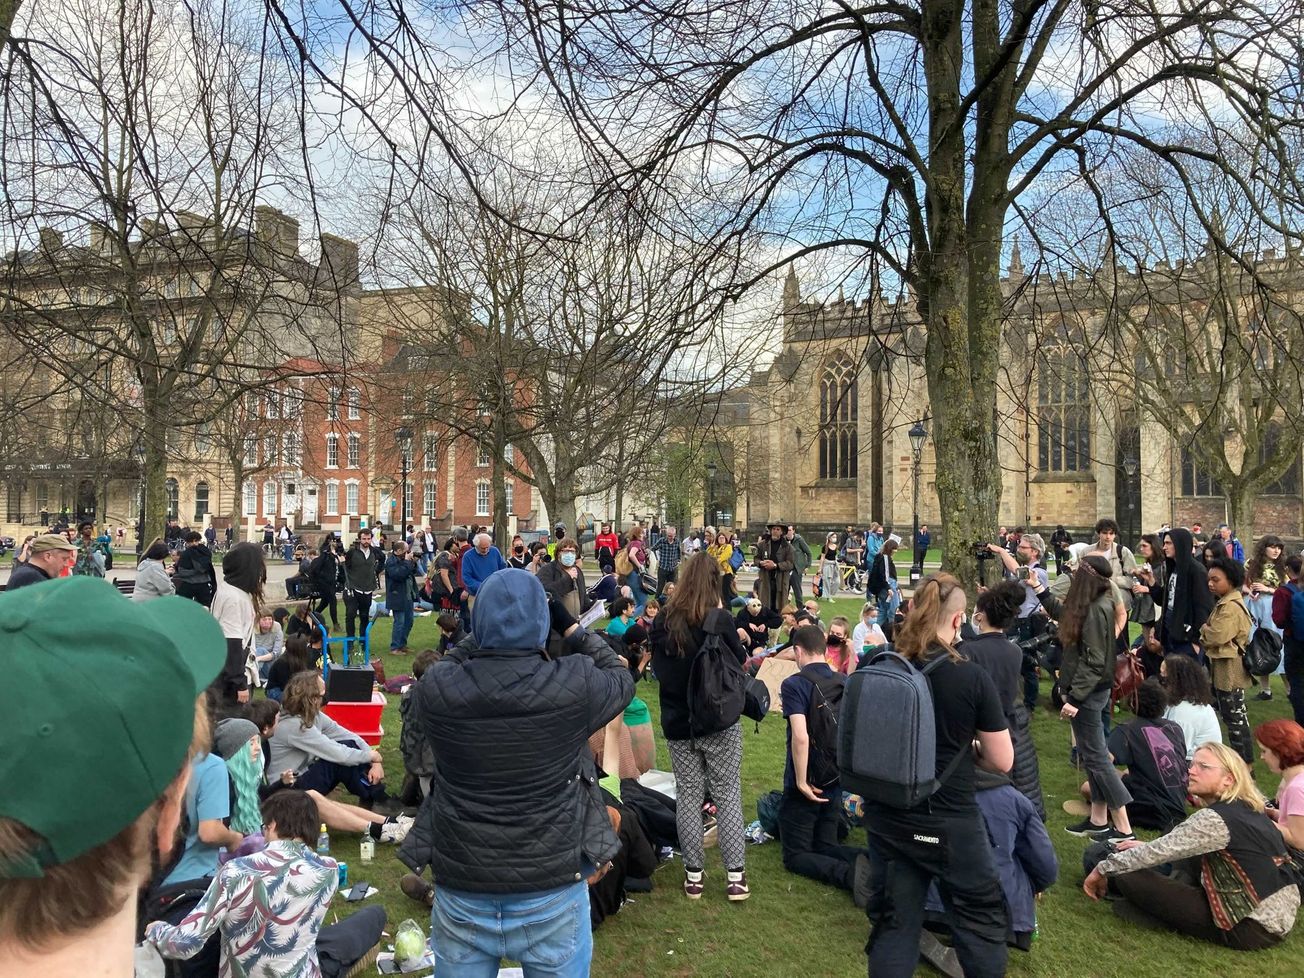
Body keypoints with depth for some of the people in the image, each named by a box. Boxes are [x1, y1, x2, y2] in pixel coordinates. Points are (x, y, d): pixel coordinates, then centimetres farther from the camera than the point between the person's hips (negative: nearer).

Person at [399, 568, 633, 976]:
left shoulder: (436, 689, -13)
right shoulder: (574, 685, -17)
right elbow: (621, 677, 5)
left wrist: (484, 634, 9)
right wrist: (570, 626, 9)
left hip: (461, 887, 2)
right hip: (552, 889, -1)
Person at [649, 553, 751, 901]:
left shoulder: (663, 622, -4)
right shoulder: (719, 620, -15)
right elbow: (740, 659, 2)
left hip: (678, 723, 3)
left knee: (688, 795, 11)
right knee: (728, 795, 8)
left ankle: (693, 875, 17)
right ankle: (735, 876, 11)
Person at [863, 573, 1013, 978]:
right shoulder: (972, 678, -15)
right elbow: (1002, 762, -7)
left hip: (887, 818, 3)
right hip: (948, 821, -3)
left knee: (894, 922, 15)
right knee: (981, 916, 18)